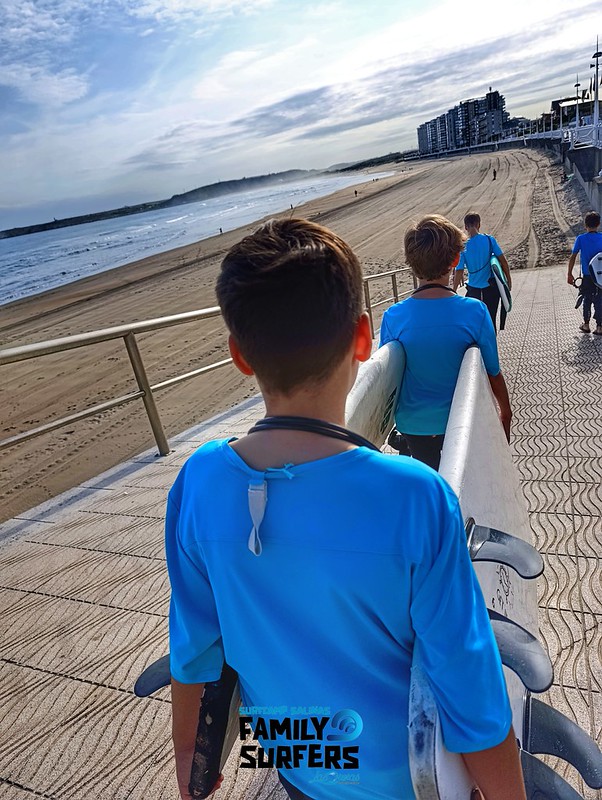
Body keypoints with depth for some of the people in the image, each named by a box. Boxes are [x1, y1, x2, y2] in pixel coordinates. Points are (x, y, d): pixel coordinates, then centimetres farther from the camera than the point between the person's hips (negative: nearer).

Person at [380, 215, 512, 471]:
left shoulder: (393, 317, -16)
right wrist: (506, 412, 11)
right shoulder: (474, 311, -19)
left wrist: (391, 421, 14)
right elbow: (493, 374, -9)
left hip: (413, 425, 1)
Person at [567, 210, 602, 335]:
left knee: (587, 300, 15)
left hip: (587, 276, -1)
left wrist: (569, 274, 2)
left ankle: (586, 324, 23)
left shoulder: (581, 239, -7)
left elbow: (573, 257, -6)